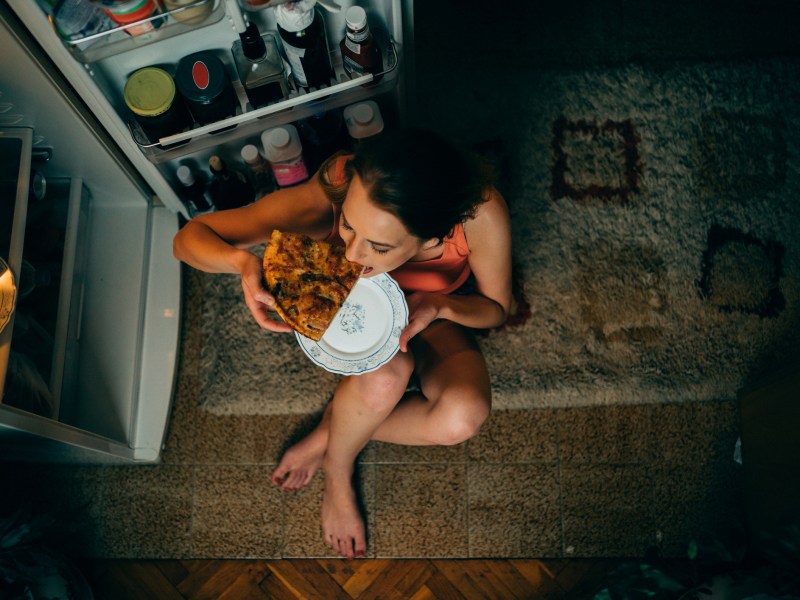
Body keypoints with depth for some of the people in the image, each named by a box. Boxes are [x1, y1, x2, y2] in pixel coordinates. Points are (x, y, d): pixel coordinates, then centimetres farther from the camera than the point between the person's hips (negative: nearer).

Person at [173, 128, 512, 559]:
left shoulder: (480, 213, -38)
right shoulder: (325, 200, -38)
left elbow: (496, 308, -17)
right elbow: (189, 237, -28)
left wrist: (438, 305, -39)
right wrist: (242, 261, -51)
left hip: (431, 312, 1)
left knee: (463, 417, -29)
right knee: (385, 375, -36)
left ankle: (330, 432, -1)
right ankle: (337, 471, -2)